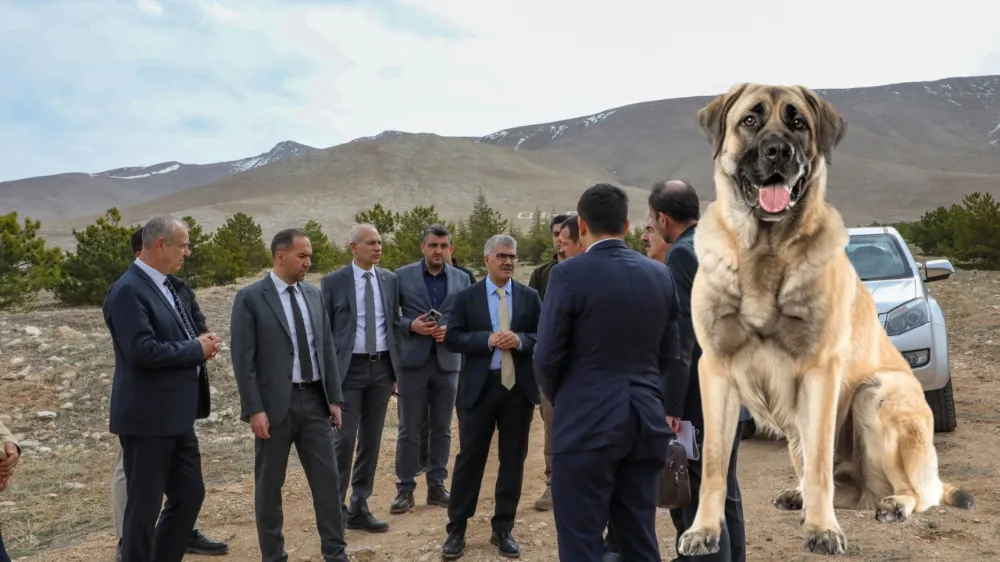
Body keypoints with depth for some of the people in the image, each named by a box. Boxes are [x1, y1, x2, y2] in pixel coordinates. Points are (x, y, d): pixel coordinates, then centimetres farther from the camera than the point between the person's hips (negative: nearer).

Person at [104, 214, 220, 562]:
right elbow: (142, 351, -27)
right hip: (147, 417, -9)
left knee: (190, 494, 14)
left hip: (176, 416, 9)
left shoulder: (164, 286, 12)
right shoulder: (128, 290, -17)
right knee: (144, 505, 3)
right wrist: (196, 349, -16)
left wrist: (200, 345, -1)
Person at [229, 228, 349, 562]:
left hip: (314, 400, 5)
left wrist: (334, 398, 7)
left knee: (327, 478, 6)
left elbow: (327, 350, 11)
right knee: (269, 485, 8)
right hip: (275, 403, -4)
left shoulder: (313, 295, 9)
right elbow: (242, 359, -10)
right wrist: (255, 409, -15)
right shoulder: (250, 297, -7)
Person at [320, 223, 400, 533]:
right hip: (349, 368, -4)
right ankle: (336, 508, 9)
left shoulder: (390, 279, 7)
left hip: (381, 368, 4)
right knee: (344, 440, -5)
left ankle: (359, 509, 18)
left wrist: (397, 368, 8)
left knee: (371, 441, 8)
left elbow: (395, 324, 11)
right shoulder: (333, 282, -4)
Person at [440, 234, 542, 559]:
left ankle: (503, 529, 21)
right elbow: (452, 339, -4)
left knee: (513, 460, 8)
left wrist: (520, 340, -16)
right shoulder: (466, 297, 2)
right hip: (480, 387, -2)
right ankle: (456, 529, 15)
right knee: (470, 457, 4)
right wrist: (487, 339, -17)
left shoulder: (530, 297, 6)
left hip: (519, 387, 2)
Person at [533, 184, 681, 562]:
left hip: (587, 424, -5)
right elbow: (669, 355, 10)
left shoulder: (569, 273, -11)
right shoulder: (660, 275, 5)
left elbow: (547, 358, -8)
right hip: (646, 422, 6)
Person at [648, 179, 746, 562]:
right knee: (723, 492, 20)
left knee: (696, 501, -4)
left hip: (701, 395, -9)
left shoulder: (683, 254, -14)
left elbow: (681, 336, -20)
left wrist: (671, 407, -19)